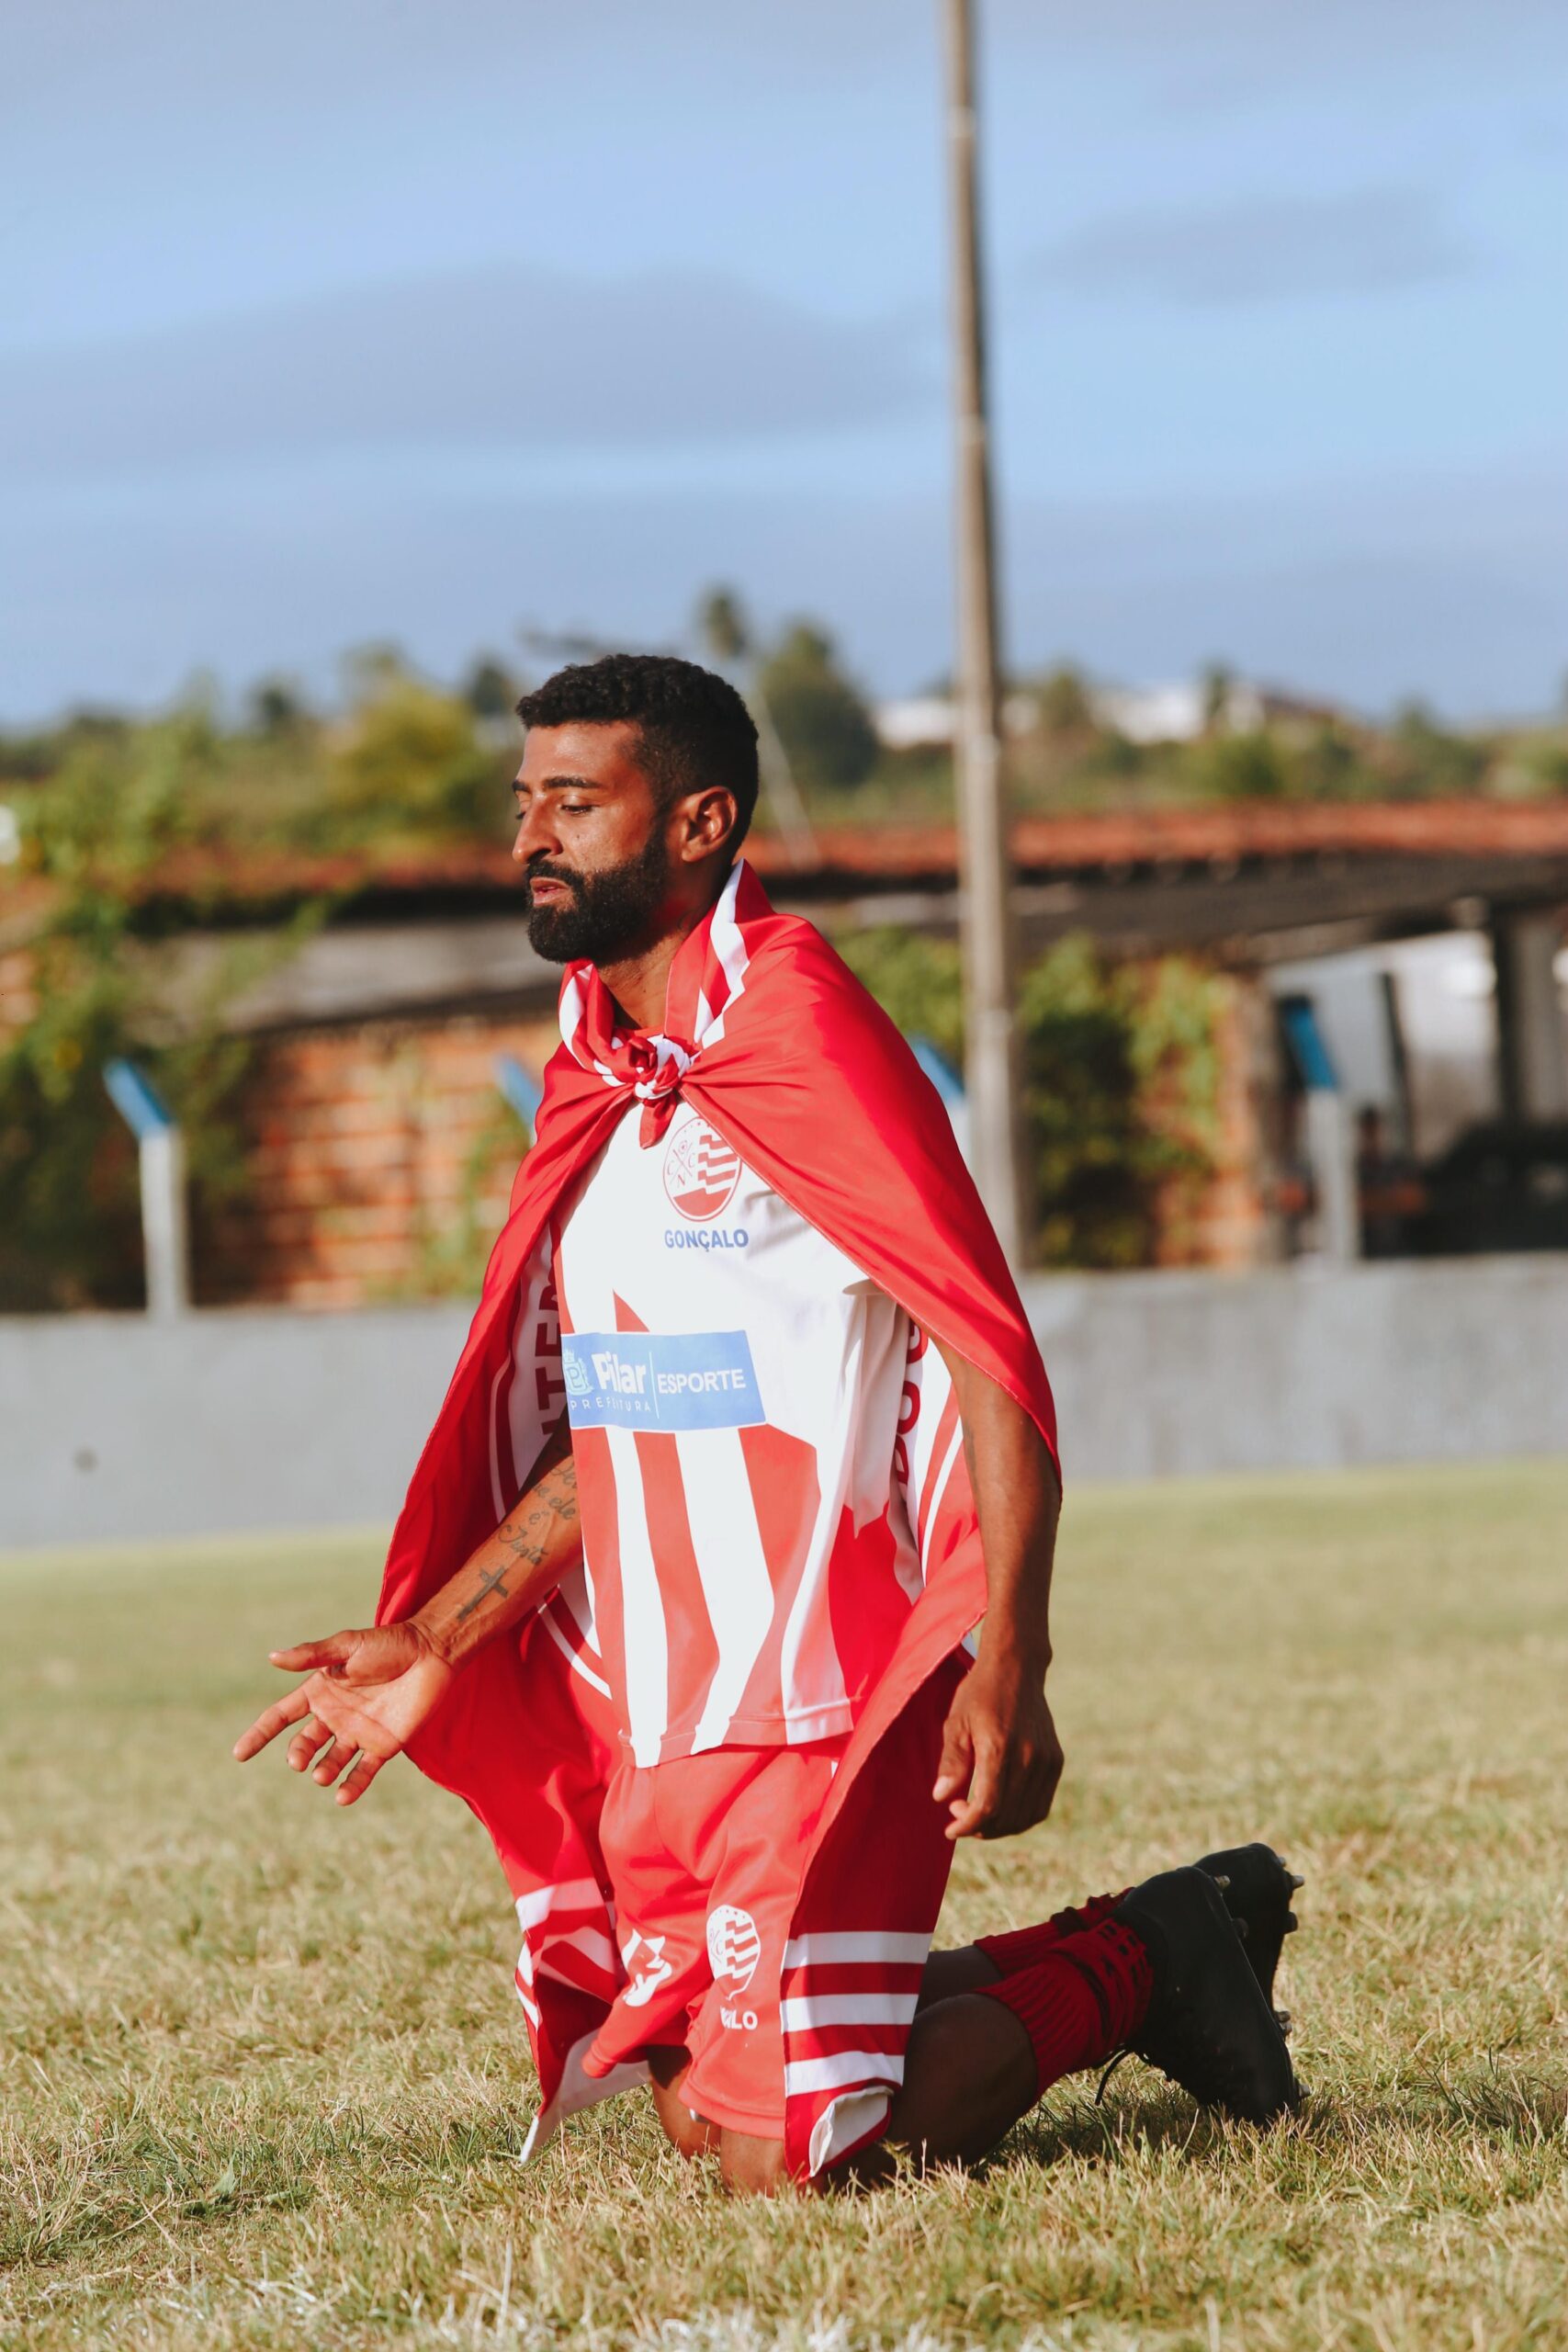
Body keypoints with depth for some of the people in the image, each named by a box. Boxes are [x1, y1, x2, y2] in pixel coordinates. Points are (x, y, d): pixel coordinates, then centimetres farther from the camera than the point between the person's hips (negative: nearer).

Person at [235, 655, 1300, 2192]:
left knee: (784, 2154, -13)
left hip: (824, 1703, -9)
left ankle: (1135, 1965, 9)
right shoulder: (598, 1077, 14)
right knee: (701, 2114, 10)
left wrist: (1008, 1665, -28)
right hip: (653, 1720, 9)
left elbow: (995, 1359, -18)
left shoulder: (799, 1033, -12)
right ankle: (1139, 1960, 23)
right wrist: (429, 1646, 13)